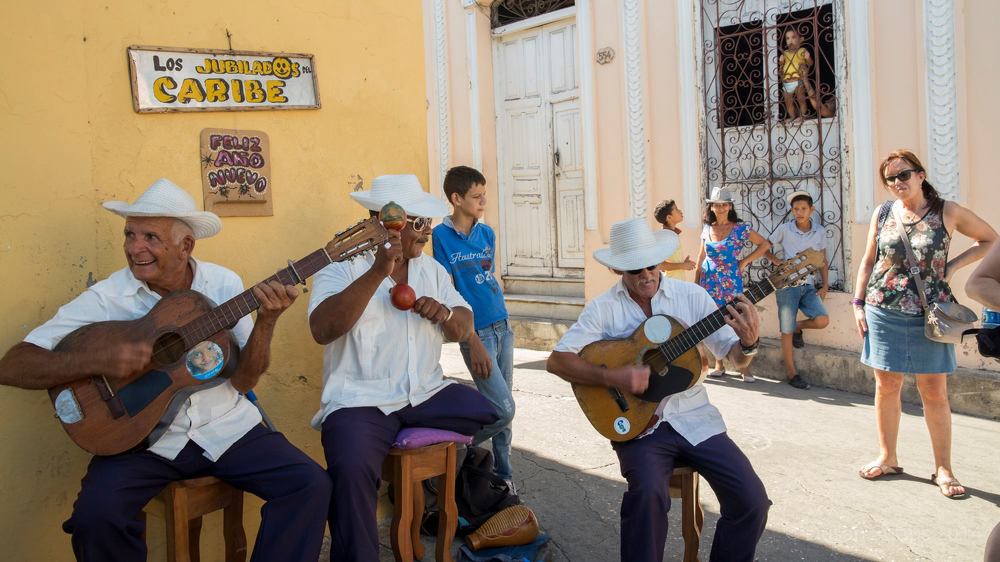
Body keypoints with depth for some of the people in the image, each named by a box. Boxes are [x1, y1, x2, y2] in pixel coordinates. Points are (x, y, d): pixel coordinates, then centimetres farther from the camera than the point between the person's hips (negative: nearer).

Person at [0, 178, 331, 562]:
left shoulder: (223, 284, -3)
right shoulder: (106, 299, -8)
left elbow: (243, 381, -4)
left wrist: (266, 321, -20)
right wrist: (96, 360, -27)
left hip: (226, 428, 2)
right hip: (139, 436, -1)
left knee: (311, 484, -16)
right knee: (96, 515, -28)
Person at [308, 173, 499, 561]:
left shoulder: (432, 270, 14)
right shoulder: (342, 267, -5)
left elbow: (464, 330, 13)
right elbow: (322, 330, -22)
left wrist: (444, 313, -11)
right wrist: (377, 273, -28)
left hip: (426, 394, 6)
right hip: (362, 400, -6)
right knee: (352, 469, -33)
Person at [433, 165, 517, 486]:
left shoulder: (487, 233, 8)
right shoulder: (442, 236, -9)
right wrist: (473, 342, -15)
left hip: (503, 326, 6)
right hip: (477, 332, -6)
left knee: (503, 408, 10)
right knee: (504, 409, -10)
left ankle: (503, 475, 24)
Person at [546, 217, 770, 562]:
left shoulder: (691, 295, 1)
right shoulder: (604, 308, -5)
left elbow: (735, 357, 3)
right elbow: (557, 361, -10)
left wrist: (749, 343, -21)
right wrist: (612, 377, -23)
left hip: (694, 418, 3)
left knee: (752, 500, -12)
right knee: (648, 493, -31)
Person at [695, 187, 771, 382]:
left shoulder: (740, 229, -3)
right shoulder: (707, 229, 8)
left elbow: (765, 244, 2)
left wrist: (745, 261, -4)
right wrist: (696, 282, 12)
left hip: (731, 282, -3)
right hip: (709, 283, 3)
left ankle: (744, 367, 2)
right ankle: (718, 366, 15)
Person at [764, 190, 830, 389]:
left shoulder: (820, 231, 3)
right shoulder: (784, 229, -5)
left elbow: (822, 261, 11)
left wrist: (825, 285, 5)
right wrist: (775, 259, -10)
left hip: (808, 285, 3)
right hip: (787, 285, -2)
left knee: (822, 320, -17)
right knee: (787, 331, -1)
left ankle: (798, 327, 16)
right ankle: (791, 373, 12)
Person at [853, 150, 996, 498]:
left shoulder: (946, 212, -1)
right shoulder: (882, 214, 4)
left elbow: (989, 238, 11)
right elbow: (868, 261, 10)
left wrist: (953, 266, -1)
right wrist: (859, 303, 5)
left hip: (929, 315, -2)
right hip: (884, 313, 2)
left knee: (935, 392, 3)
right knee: (886, 386, 8)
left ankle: (943, 469, 15)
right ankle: (887, 459, 22)